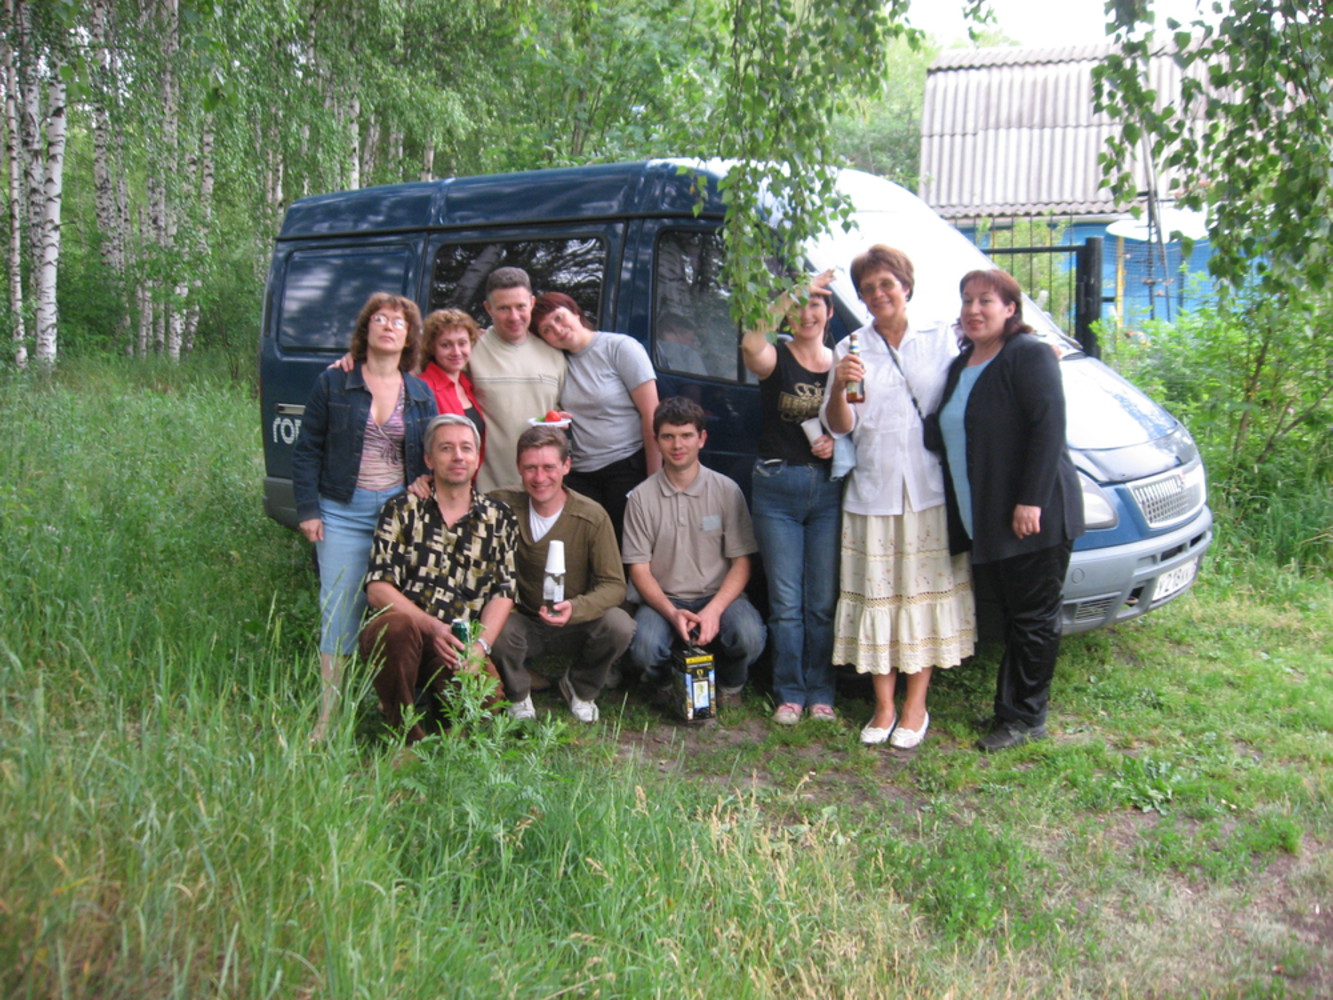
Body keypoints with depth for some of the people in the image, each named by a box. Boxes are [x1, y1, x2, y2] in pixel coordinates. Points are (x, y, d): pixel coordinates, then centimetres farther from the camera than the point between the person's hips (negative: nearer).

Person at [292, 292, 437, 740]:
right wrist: (308, 510, -3)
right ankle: (326, 719, 8)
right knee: (340, 613, -1)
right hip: (343, 513, -2)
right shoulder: (333, 382, 3)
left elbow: (432, 457, 14)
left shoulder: (421, 393, 10)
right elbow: (307, 450, 3)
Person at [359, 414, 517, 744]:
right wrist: (432, 627, -17)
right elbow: (378, 590, -2)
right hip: (402, 637, -1)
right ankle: (406, 737, -14)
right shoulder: (401, 511, 7)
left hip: (460, 644, 1)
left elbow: (502, 594, 6)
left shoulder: (499, 520, 13)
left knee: (487, 693, -30)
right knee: (397, 624, -36)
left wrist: (480, 645, -12)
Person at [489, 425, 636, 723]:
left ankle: (580, 688, 5)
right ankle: (518, 695, 2)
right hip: (522, 620, 0)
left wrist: (575, 608, -34)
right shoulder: (503, 507, -11)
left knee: (620, 625, -29)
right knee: (497, 631, -34)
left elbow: (614, 585, -15)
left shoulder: (592, 517, -14)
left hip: (575, 625, 0)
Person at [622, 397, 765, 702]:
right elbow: (639, 569, -2)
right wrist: (672, 613, -19)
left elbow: (741, 563, -2)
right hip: (663, 599, 0)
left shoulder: (726, 490, -1)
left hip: (718, 596, 0)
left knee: (749, 638, -31)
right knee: (643, 650, -31)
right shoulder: (641, 497, -1)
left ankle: (729, 685, 6)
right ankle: (667, 684, 8)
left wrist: (714, 610, -20)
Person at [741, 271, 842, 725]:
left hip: (829, 489, 2)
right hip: (777, 487, -2)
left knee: (824, 601, 6)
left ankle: (821, 693, 18)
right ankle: (790, 694, 14)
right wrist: (790, 294, -24)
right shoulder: (776, 358, 0)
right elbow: (751, 344, -26)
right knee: (785, 601, 3)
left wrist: (839, 442, -7)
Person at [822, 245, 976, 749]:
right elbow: (839, 425, 2)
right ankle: (883, 707, 14)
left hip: (931, 489, -1)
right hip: (872, 492, 1)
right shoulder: (850, 349, 7)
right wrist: (839, 388, -17)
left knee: (926, 592, 1)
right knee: (876, 595, 3)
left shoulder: (940, 338, 6)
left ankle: (916, 707, 12)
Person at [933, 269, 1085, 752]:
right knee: (1008, 615, 15)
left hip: (1033, 518, -8)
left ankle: (1025, 717, 11)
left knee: (1033, 618, 2)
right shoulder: (961, 366, 17)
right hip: (984, 521, 8)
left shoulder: (1029, 355, -9)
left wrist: (1031, 500, -23)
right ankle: (1011, 708, 25)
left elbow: (1049, 428, -18)